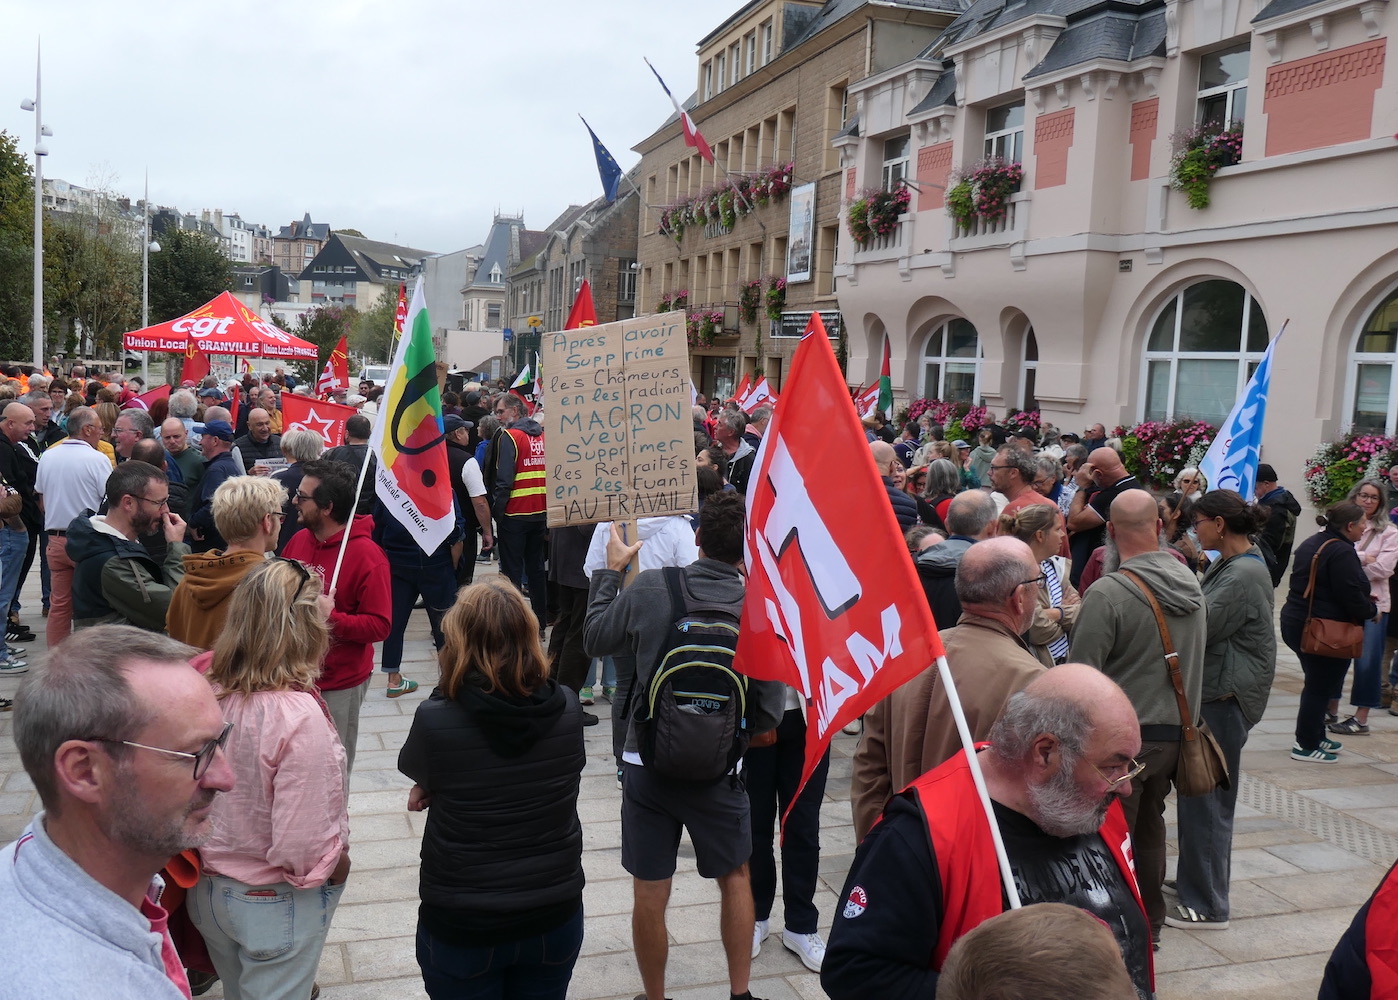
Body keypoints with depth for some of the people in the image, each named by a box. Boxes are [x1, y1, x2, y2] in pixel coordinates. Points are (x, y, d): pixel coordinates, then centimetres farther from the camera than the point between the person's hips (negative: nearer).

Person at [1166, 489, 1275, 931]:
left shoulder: (1244, 575, -19)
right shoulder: (1228, 565, 12)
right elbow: (1203, 618, 14)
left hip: (1226, 698, -10)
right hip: (1213, 691, 10)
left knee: (1206, 797, -1)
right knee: (1199, 792, 18)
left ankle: (1205, 905, 9)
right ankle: (1198, 878, 32)